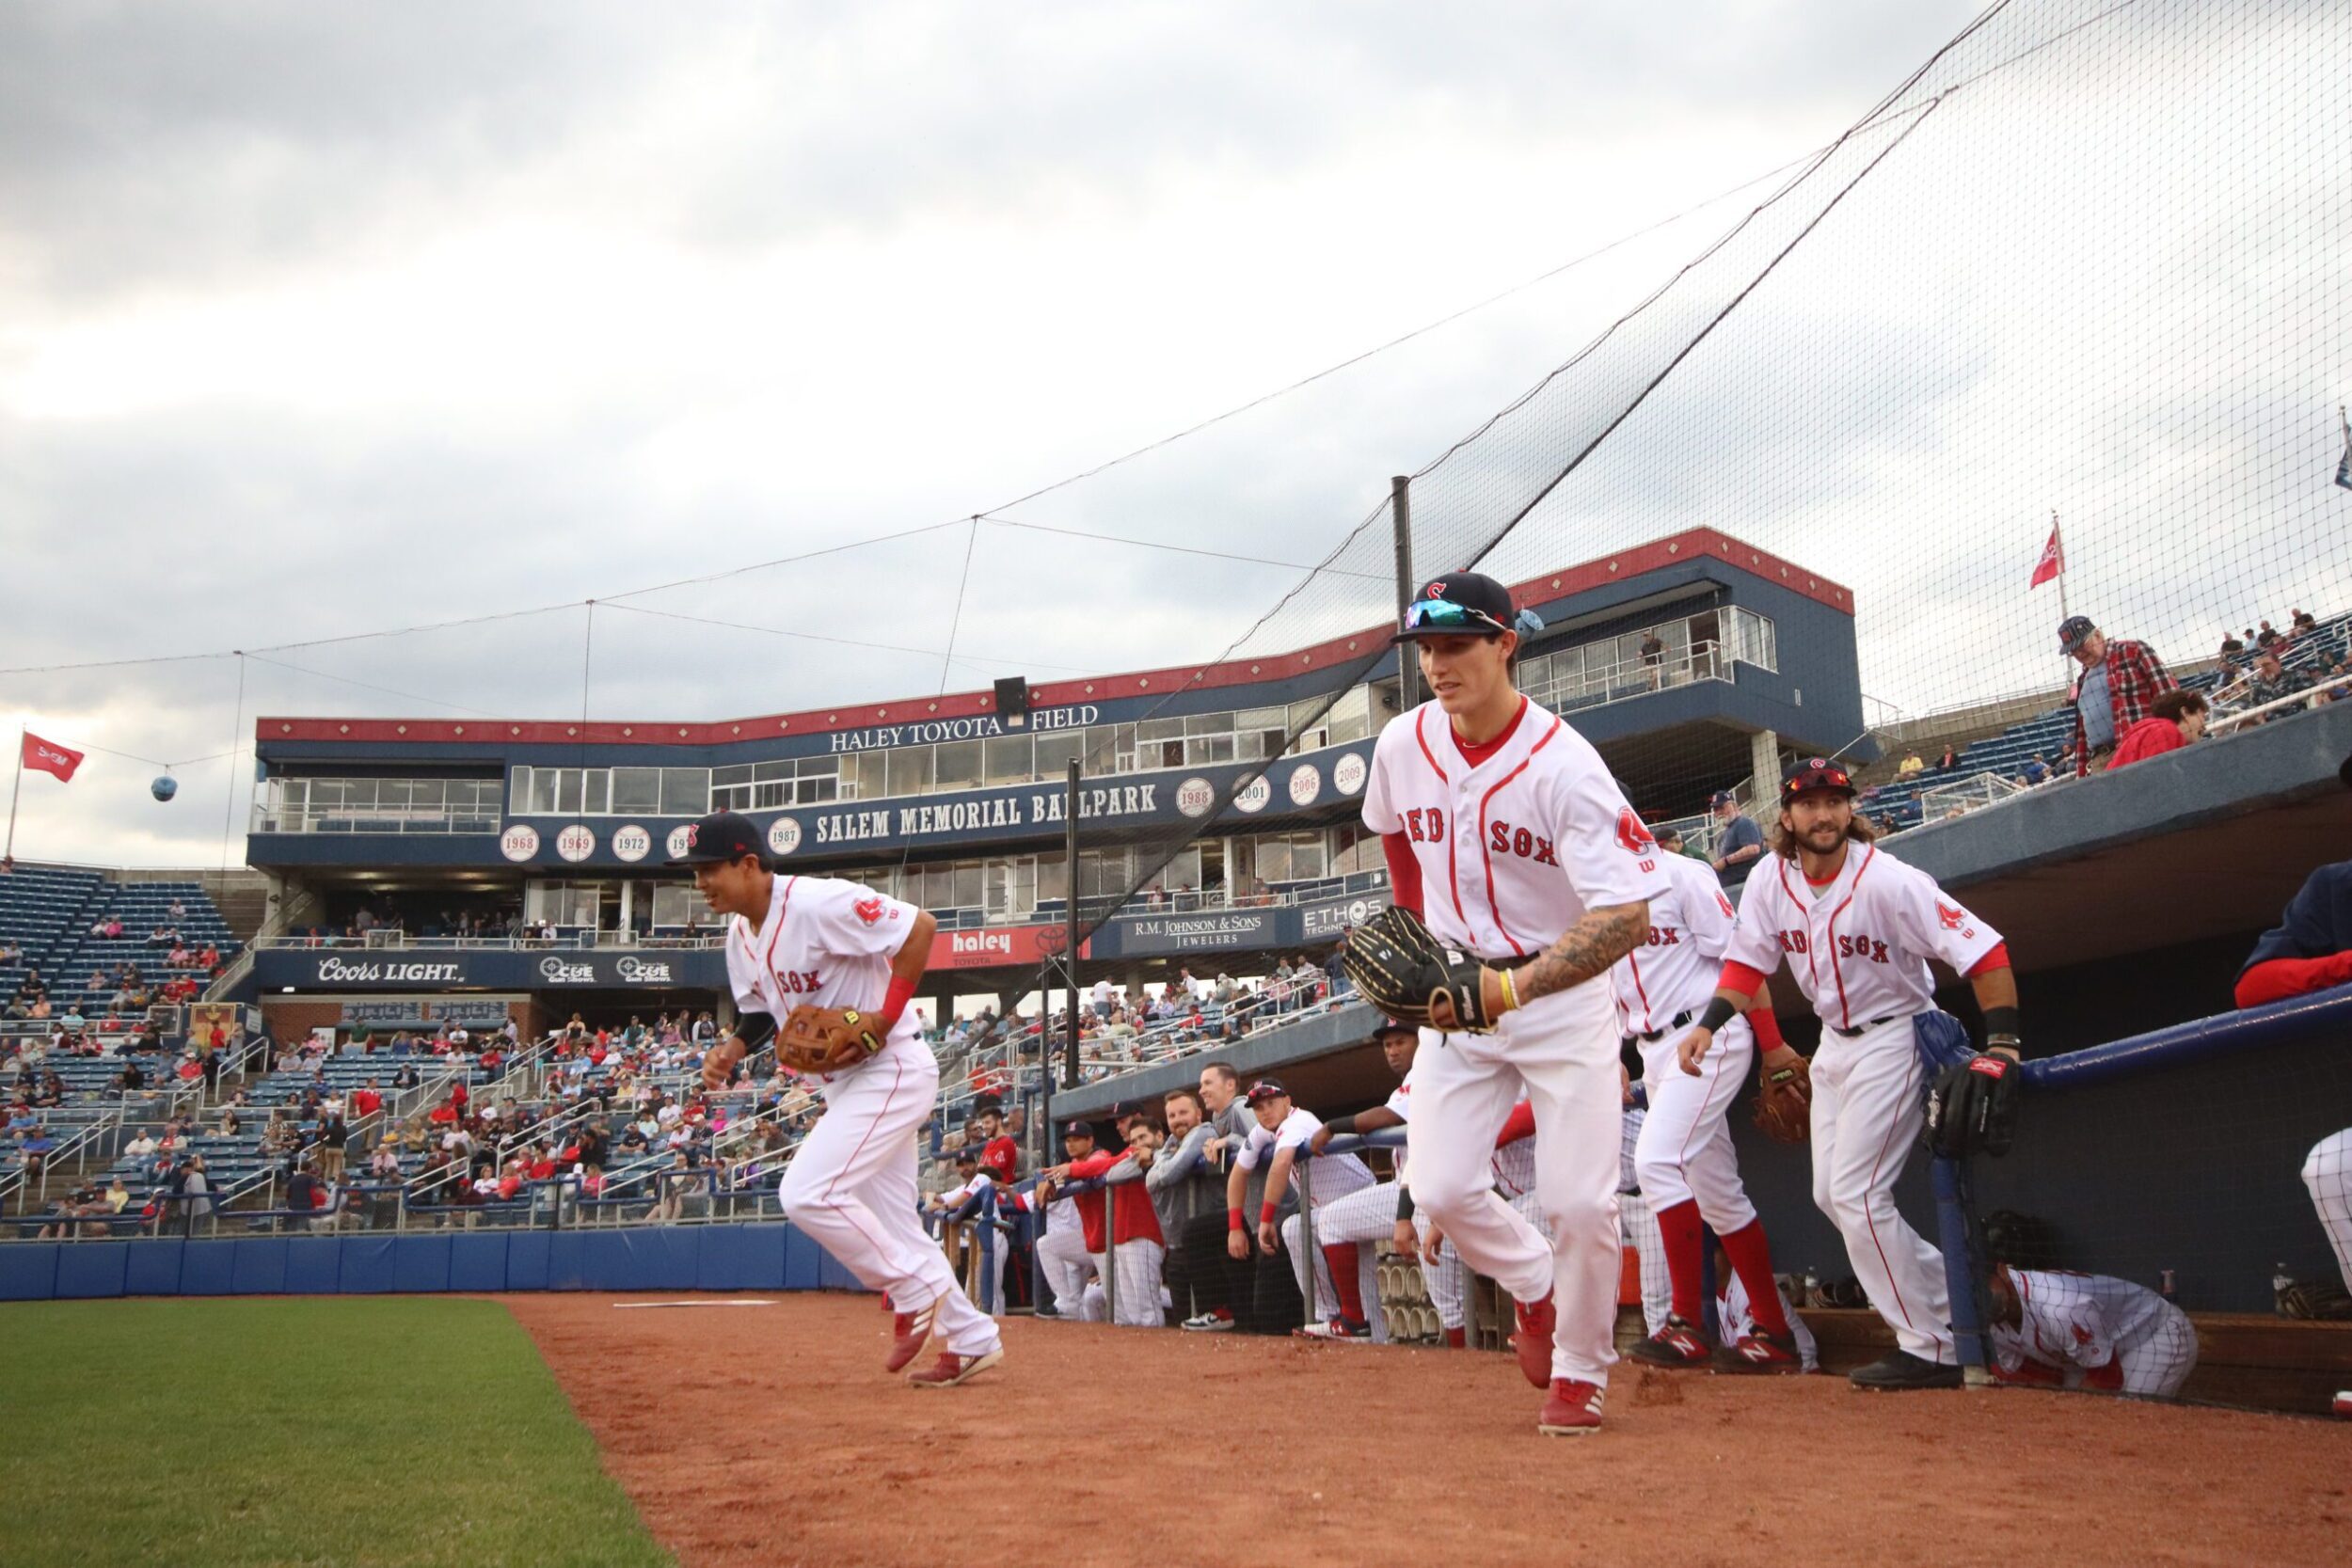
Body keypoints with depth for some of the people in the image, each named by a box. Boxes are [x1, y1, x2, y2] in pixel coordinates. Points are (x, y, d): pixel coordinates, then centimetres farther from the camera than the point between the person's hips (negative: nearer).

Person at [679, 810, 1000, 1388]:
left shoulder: (818, 902, -22)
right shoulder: (741, 935, 6)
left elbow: (920, 926, -24)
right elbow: (762, 1009, 20)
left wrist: (885, 1019, -23)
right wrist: (733, 1048, -1)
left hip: (892, 1071, -10)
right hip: (846, 1084, 10)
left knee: (807, 1193, -19)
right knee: (889, 1229, 11)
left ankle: (917, 1291, -1)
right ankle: (972, 1339, 21)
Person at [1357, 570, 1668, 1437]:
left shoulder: (1562, 765, -23)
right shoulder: (1402, 746, -6)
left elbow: (1628, 914, -31)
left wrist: (1512, 987, -42)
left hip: (1562, 994, -4)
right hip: (1457, 994, 4)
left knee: (1580, 1200, -6)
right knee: (1442, 1189, -5)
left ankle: (1579, 1373, 19)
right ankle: (1536, 1285, 27)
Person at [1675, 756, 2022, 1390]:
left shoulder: (1889, 881, -24)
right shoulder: (1770, 883, -6)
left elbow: (1984, 950, -25)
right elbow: (1747, 961, 3)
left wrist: (2003, 1045, -32)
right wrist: (1709, 1024, -13)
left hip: (1893, 1038, -7)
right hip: (1833, 1041, 7)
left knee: (1858, 1195, -13)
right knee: (1830, 1194, 10)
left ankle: (1932, 1350, -2)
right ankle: (1947, 1296, 24)